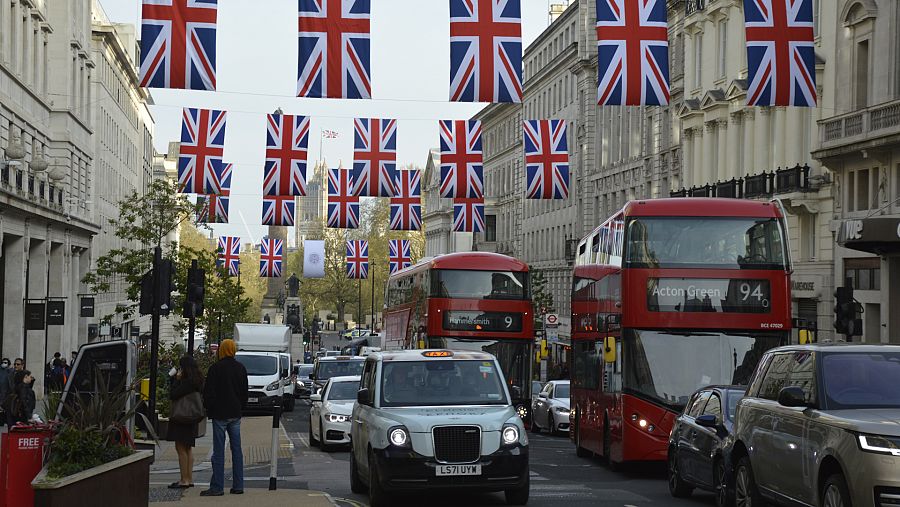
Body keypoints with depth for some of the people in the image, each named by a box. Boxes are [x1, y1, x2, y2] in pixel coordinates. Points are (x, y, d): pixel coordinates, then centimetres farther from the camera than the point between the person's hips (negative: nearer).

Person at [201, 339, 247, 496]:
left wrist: (209, 408, 6)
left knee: (219, 451, -4)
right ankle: (238, 485, 10)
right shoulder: (241, 368, 7)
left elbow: (209, 393, -9)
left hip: (220, 414, -5)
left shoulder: (215, 368, -11)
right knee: (237, 449, 9)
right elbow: (244, 393, 14)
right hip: (235, 413, 5)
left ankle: (217, 487, -4)